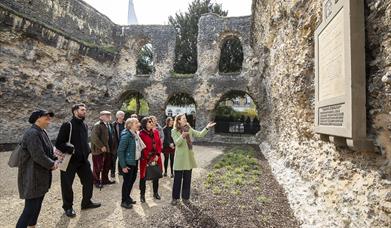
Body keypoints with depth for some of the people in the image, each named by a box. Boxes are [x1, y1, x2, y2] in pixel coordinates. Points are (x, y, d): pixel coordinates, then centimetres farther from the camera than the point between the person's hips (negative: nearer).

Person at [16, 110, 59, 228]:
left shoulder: (42, 133, 10)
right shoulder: (32, 133, -21)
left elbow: (48, 152, 16)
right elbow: (38, 156, -26)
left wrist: (55, 161, -1)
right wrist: (52, 165, -12)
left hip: (41, 176, 9)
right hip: (32, 177, -9)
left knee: (36, 206, 19)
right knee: (30, 208, -2)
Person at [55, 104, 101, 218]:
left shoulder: (85, 125, 8)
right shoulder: (67, 125, -13)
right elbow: (59, 144, -17)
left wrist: (87, 151, 4)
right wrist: (72, 150, -22)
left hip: (83, 159, 7)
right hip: (70, 160, -7)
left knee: (88, 180, 13)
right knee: (67, 184, 7)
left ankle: (86, 202, 31)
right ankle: (68, 207, 27)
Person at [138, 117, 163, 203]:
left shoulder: (156, 132, 6)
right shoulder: (141, 134, -9)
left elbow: (159, 145, 7)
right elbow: (142, 148, -11)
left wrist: (157, 155, -5)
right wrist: (149, 159, -12)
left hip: (156, 158, 5)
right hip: (145, 159, -5)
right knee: (143, 177, 3)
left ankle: (156, 193, 29)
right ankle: (142, 195, 19)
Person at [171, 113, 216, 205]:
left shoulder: (189, 129, 7)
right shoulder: (174, 131, -7)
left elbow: (200, 134, 3)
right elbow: (177, 143, -20)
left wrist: (207, 128, -9)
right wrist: (182, 136, -38)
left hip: (189, 157, 4)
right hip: (180, 158, -4)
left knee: (187, 179, 12)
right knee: (177, 179, 5)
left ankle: (185, 197, 26)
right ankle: (175, 198, 21)